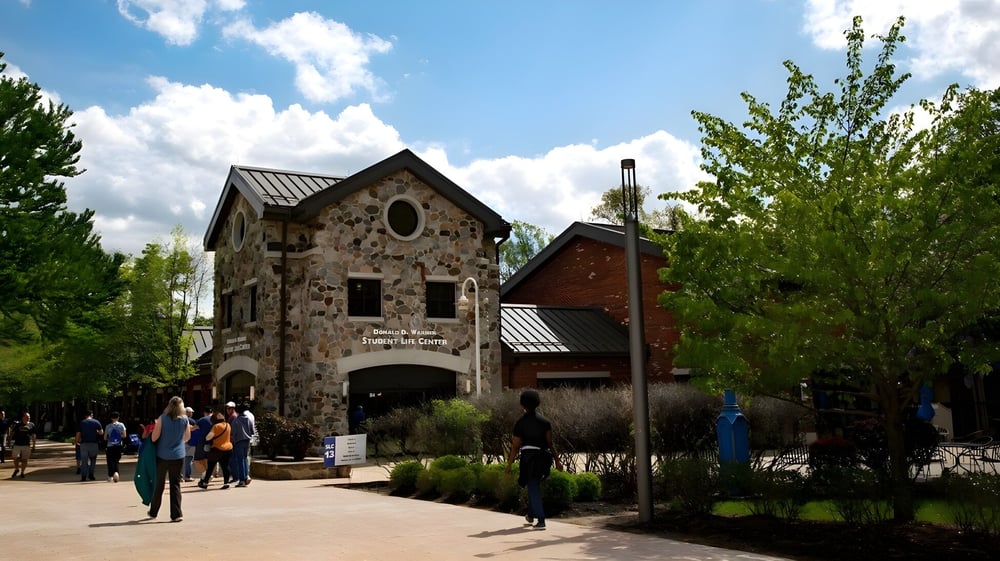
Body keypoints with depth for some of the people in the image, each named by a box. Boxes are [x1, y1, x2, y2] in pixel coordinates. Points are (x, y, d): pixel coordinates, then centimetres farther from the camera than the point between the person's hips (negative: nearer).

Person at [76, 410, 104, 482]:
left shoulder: (82, 422, 3)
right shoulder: (96, 422, 2)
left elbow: (78, 433, -1)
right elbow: (101, 432, 1)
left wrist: (77, 441, 15)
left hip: (84, 443, 0)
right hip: (94, 443, 0)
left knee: (84, 461, 3)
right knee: (93, 459, 14)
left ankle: (83, 477, 1)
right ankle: (91, 475, 8)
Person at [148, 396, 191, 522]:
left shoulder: (162, 418, -8)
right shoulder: (184, 419, -2)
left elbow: (154, 438, -9)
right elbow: (187, 437, 11)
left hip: (162, 456, 0)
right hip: (178, 456, 1)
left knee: (159, 484, 13)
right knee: (175, 484, 5)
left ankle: (153, 512, 26)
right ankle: (176, 514, 1)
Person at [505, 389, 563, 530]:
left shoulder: (520, 423, -5)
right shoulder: (545, 421, 1)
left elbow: (515, 446, -5)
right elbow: (550, 443, -4)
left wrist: (509, 464, 3)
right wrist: (557, 460, 2)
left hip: (528, 457, -3)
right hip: (542, 457, 3)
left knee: (534, 489, 0)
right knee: (534, 486, 23)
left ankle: (541, 521, -8)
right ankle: (531, 515, 34)